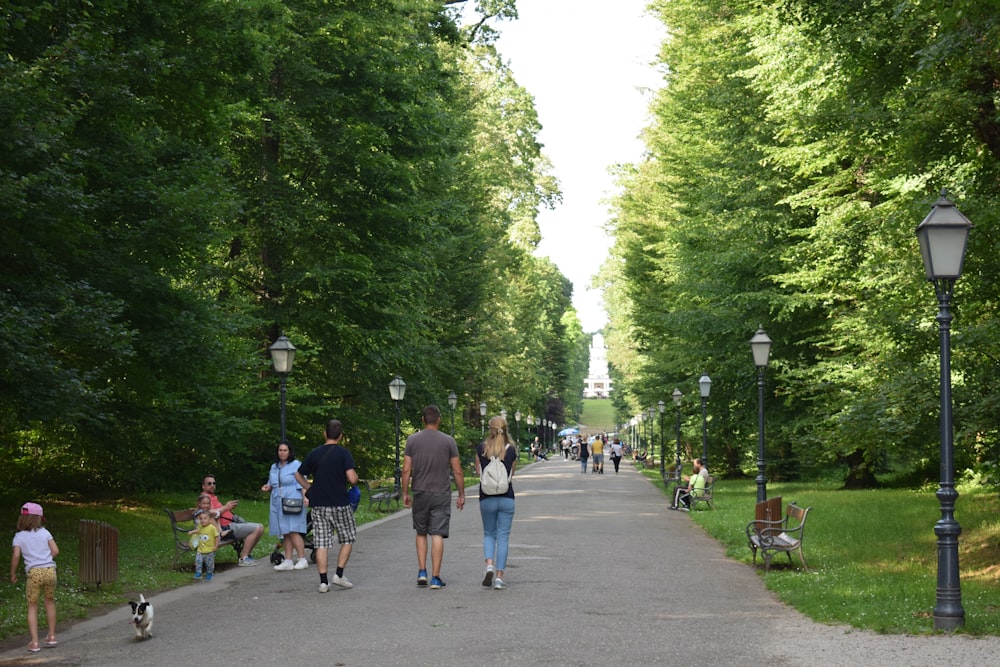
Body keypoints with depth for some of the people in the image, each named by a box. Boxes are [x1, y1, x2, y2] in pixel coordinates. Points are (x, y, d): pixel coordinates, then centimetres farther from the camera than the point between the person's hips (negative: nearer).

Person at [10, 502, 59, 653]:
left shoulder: (19, 536, 3)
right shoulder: (44, 532, 7)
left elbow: (16, 556, -7)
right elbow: (55, 551, 1)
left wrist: (13, 574, 5)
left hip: (34, 572, -2)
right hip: (50, 570, 2)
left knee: (32, 607, 6)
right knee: (49, 602, 20)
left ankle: (34, 642, 0)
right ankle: (51, 636, 25)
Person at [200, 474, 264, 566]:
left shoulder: (213, 497, 26)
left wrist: (230, 508, 10)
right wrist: (226, 507, -12)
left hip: (231, 524, 11)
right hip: (226, 528, -11)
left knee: (260, 528, 7)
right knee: (256, 529, -21)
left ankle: (247, 555, 8)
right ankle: (243, 559, -18)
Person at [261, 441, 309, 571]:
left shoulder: (296, 465, -1)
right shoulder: (274, 467, 17)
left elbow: (302, 483, -7)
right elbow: (272, 485, 25)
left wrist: (304, 497, -21)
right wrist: (267, 488, 2)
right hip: (278, 504, 6)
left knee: (293, 531, -13)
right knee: (285, 534, 6)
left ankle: (302, 559, -9)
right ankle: (288, 561, 8)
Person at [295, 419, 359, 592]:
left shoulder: (314, 453, 6)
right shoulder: (343, 453, -8)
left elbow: (298, 475, 14)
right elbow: (352, 478, -17)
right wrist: (355, 476, 5)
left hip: (319, 505, 3)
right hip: (340, 503, -3)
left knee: (321, 544, 4)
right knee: (348, 539, 13)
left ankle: (323, 581, 0)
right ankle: (339, 574, 4)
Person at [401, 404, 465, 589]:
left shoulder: (412, 440, 0)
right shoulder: (448, 441, -3)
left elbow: (406, 470, -1)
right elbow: (457, 471, -2)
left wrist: (405, 493, 9)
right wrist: (461, 495, 8)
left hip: (420, 493, 1)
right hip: (441, 494, -1)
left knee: (421, 533, 16)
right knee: (437, 535, -1)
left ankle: (422, 572, 9)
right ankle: (435, 577, -3)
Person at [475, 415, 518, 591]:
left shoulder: (481, 448, -4)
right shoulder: (511, 450, -4)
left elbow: (478, 471, 6)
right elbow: (512, 473, 8)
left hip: (486, 498, 1)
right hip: (506, 498, -1)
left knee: (489, 534, 17)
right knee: (503, 537, 5)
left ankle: (489, 565, -6)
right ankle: (499, 577, 2)